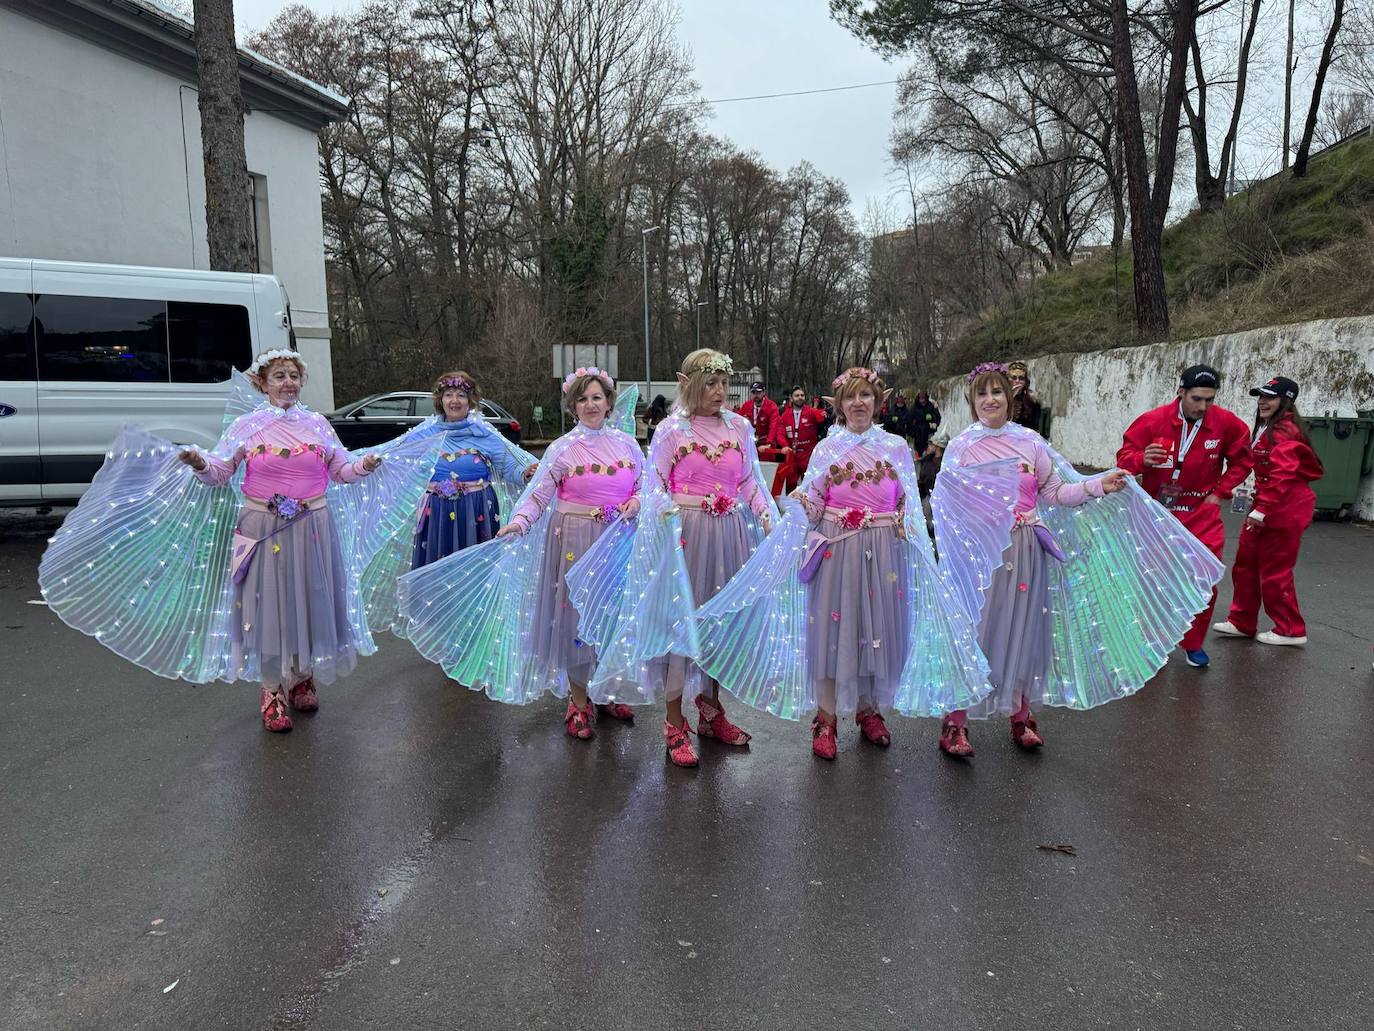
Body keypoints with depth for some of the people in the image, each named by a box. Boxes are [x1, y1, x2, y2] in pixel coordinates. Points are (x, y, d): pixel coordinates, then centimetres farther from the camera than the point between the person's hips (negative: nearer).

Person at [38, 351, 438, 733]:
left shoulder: (317, 423, 6)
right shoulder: (247, 425, 1)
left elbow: (341, 471, 9)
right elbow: (220, 473, 1)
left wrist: (366, 465, -11)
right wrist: (200, 464, -20)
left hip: (312, 529, 2)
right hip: (263, 529, -2)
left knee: (308, 602, 9)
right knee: (268, 605, 2)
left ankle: (302, 678, 28)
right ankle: (272, 691, 16)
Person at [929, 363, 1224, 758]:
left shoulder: (1030, 442, 5)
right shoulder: (961, 446, -2)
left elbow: (1056, 493, 8)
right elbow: (944, 500, -4)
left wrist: (1097, 486, -4)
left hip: (1024, 551, 3)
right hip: (978, 551, -3)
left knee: (1022, 629, 11)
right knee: (973, 630, -1)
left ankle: (1021, 714, 28)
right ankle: (955, 721, 11)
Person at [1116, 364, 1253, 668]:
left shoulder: (1226, 423, -6)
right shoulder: (1154, 420, -14)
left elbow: (1242, 460, 9)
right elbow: (1124, 457, -9)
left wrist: (1220, 491, 0)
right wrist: (1142, 460, -31)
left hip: (1202, 515, 2)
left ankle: (1194, 644, 17)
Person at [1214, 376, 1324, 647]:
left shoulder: (1284, 431, -18)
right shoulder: (1267, 429, 14)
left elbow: (1282, 475, -25)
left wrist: (1262, 509, -26)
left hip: (1283, 511, -10)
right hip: (1266, 507, 10)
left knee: (1275, 572, 2)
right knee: (1246, 565, 12)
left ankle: (1291, 630, 17)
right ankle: (1242, 623, 22)